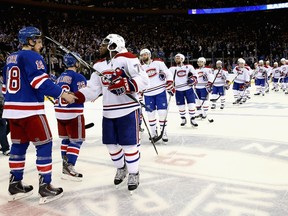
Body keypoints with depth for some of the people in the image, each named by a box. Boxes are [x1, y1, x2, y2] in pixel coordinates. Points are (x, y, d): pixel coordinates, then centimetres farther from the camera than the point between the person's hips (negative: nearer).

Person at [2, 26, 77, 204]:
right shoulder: (32, 57, -9)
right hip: (30, 110, -9)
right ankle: (45, 187, 1)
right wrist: (63, 94, -16)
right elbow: (42, 82, -21)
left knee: (19, 145, 16)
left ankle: (15, 185, 22)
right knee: (44, 144, -1)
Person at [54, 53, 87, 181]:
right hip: (73, 113, -8)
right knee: (76, 140, -2)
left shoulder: (60, 77, 14)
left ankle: (65, 166, 21)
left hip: (60, 113, 8)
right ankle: (69, 169, -5)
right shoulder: (78, 77, -12)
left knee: (66, 139, 16)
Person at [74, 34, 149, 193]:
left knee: (129, 144, 0)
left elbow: (143, 80, -16)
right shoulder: (99, 65, 10)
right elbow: (92, 89, 7)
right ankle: (121, 169, 37)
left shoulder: (127, 59, -10)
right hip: (108, 112, 7)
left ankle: (134, 174, 21)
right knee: (111, 144, 13)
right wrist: (76, 96, -7)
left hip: (128, 110, -6)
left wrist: (126, 85, -30)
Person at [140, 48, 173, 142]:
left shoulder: (158, 62, -2)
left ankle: (164, 133, 7)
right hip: (148, 94, 2)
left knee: (162, 112, -4)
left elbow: (168, 74, 1)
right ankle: (153, 133, 19)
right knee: (150, 114, 5)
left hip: (160, 92, -2)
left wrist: (170, 86, -6)